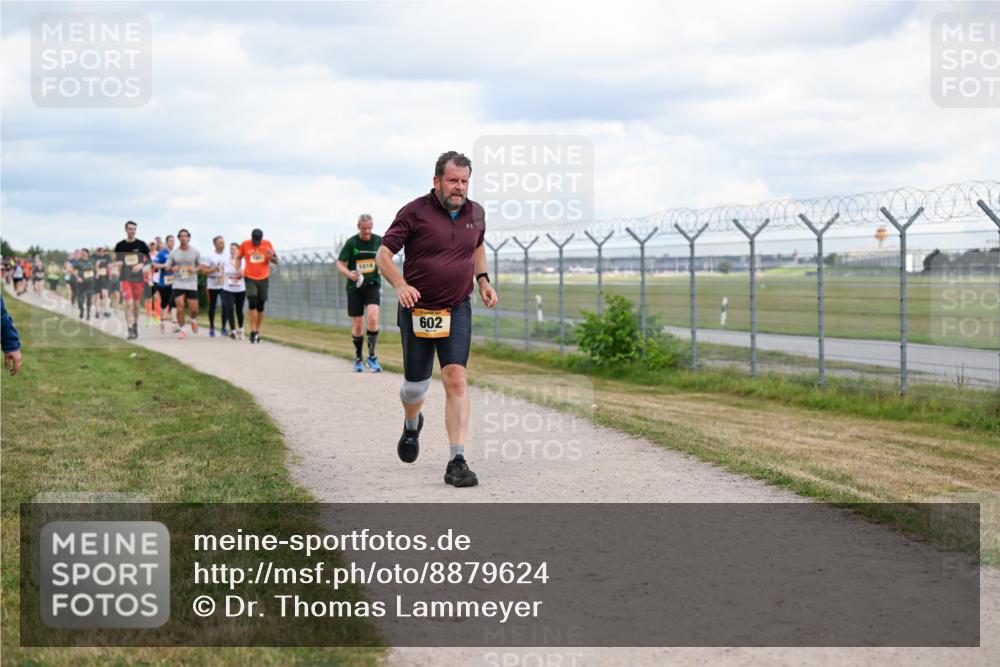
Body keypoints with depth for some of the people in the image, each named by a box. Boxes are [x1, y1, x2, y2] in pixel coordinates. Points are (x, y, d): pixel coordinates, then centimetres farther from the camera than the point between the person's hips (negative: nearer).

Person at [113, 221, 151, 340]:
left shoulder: (141, 244, 2)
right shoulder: (120, 245, 2)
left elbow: (148, 259, 5)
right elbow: (116, 260, 11)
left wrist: (141, 265, -15)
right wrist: (118, 263, -13)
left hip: (138, 277, 1)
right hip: (125, 277, -1)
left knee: (137, 303, 11)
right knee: (128, 303, -13)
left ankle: (135, 325, 33)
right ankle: (130, 330, -14)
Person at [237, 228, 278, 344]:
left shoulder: (267, 244, -3)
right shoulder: (245, 245, -4)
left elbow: (276, 261, 2)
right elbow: (239, 257, 10)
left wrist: (271, 257, -20)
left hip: (263, 278, 2)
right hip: (250, 278, -2)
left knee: (260, 306, 6)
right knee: (252, 303, -16)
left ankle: (257, 331, 19)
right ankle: (253, 331, -15)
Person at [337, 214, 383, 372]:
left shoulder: (378, 241, 2)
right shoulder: (351, 243, -5)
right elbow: (340, 264, -3)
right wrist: (349, 274, -22)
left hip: (372, 285, 0)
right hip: (355, 287, 0)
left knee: (372, 318, -20)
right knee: (357, 325, 3)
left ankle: (371, 355, -9)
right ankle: (358, 358, 20)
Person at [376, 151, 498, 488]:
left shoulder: (476, 213, 5)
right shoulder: (415, 212, -10)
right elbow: (384, 254, -8)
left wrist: (483, 280, 11)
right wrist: (400, 285, -25)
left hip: (457, 310, 2)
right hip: (417, 309, -2)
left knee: (456, 379, -14)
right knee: (415, 385, 8)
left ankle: (457, 461, -14)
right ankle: (411, 426, 45)